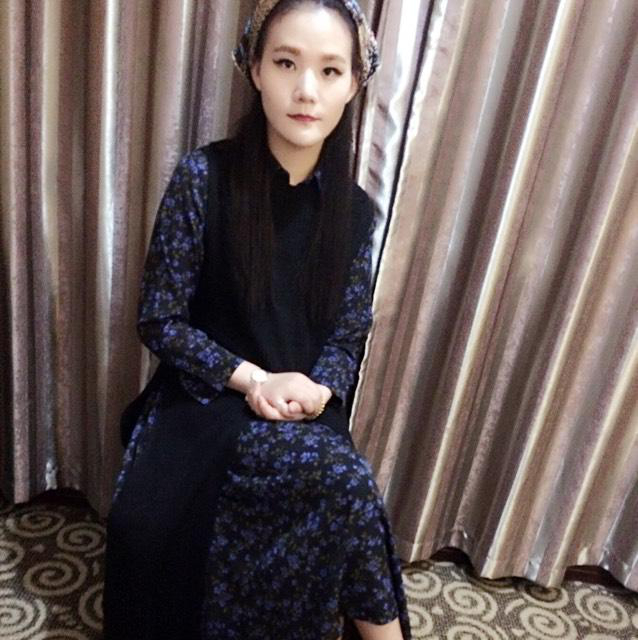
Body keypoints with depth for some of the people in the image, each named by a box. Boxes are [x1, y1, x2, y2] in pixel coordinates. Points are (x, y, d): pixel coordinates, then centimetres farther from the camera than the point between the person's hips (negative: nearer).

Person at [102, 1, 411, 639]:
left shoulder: (355, 210, 2)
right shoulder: (203, 177, -8)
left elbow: (348, 333, 6)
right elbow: (159, 320, -7)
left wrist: (317, 391, -15)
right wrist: (251, 379, -18)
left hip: (307, 418, 3)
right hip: (204, 406, -2)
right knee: (345, 477, -27)